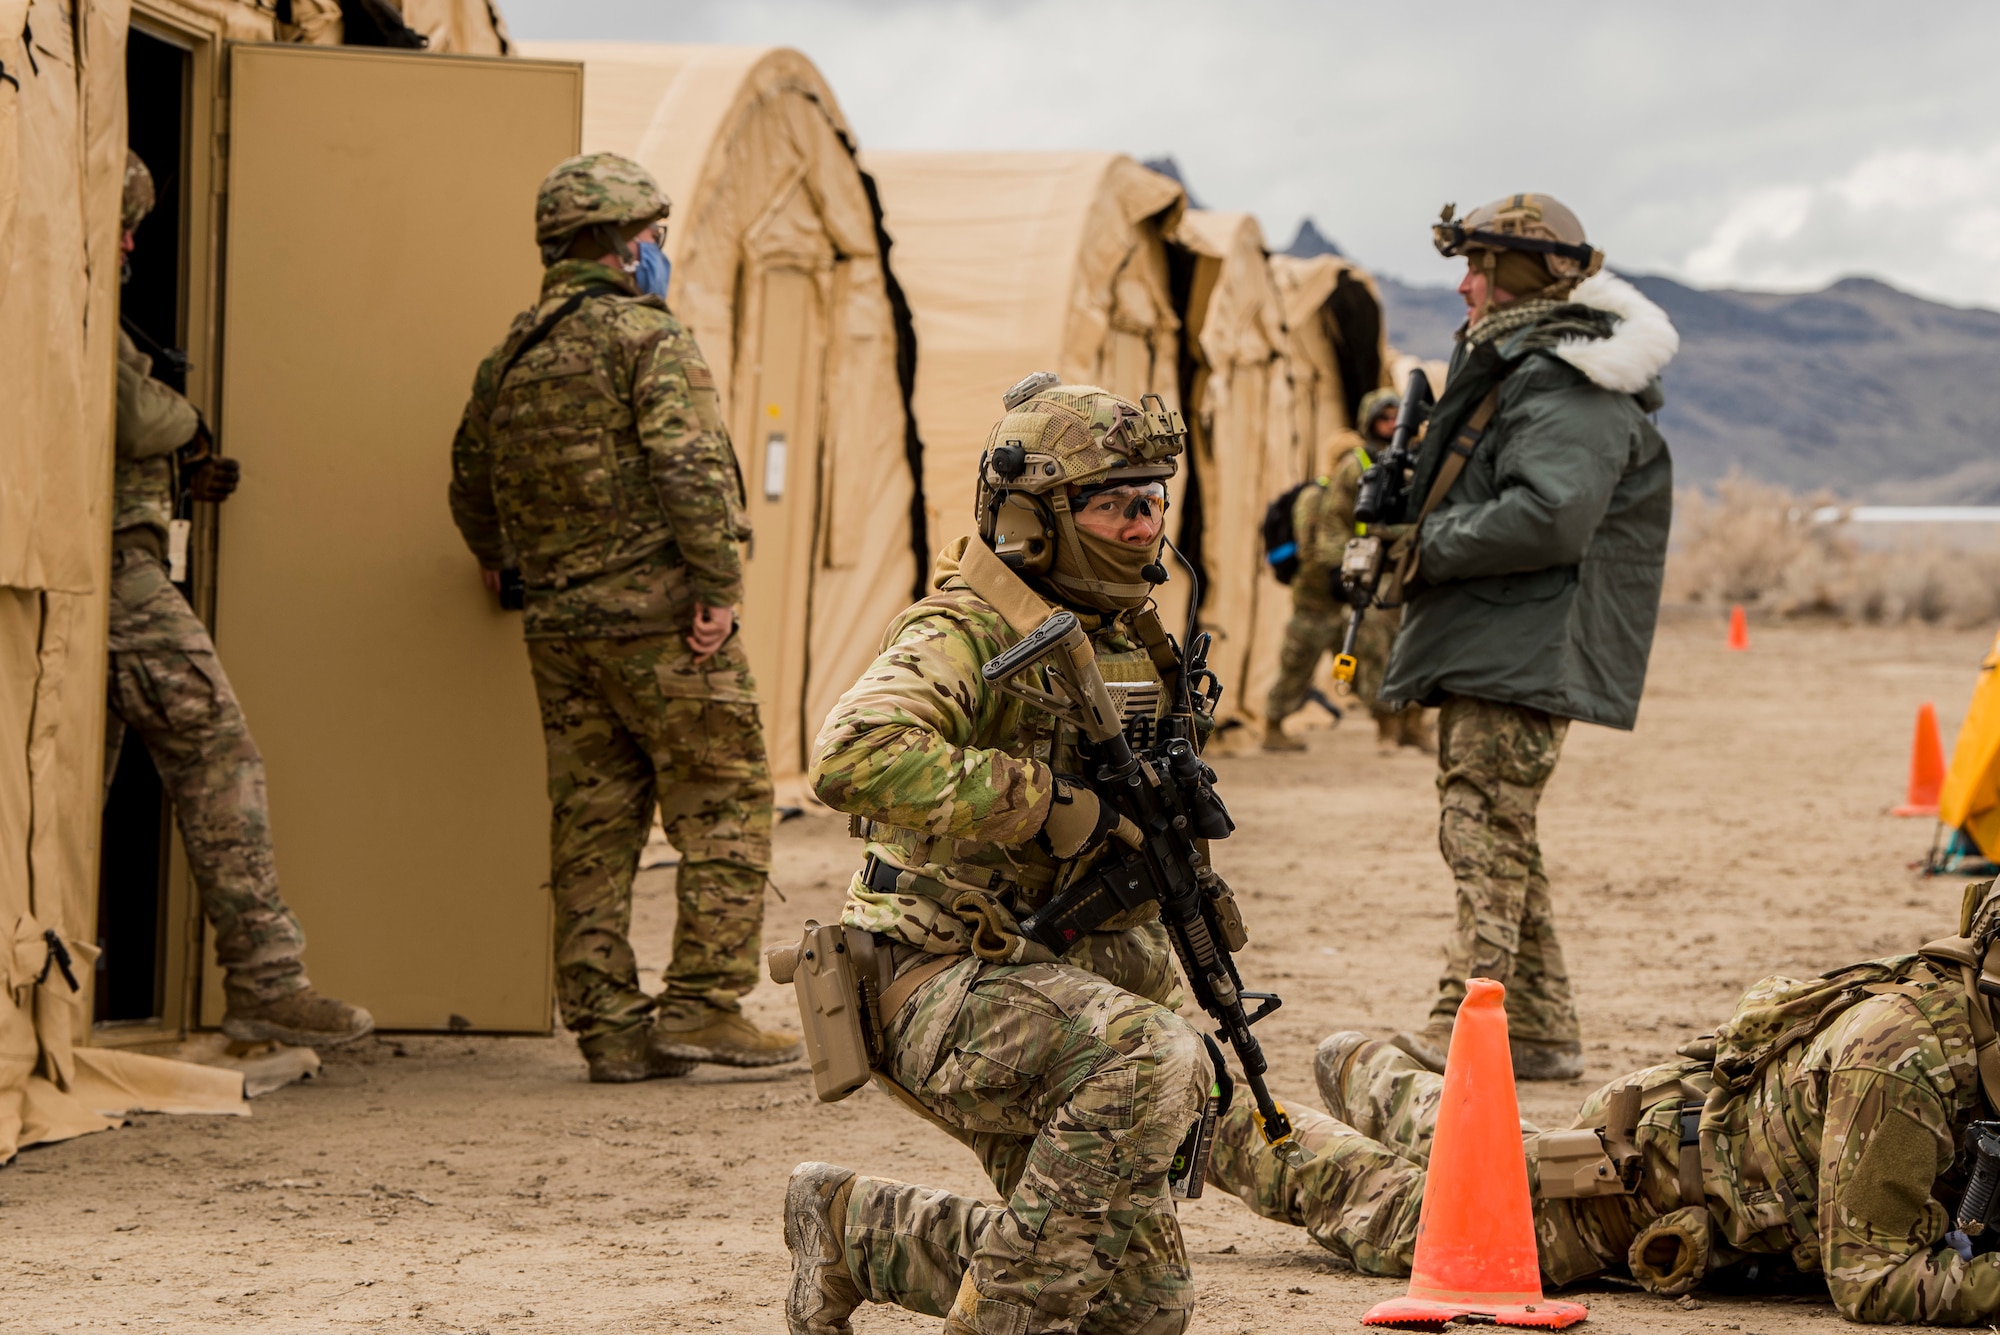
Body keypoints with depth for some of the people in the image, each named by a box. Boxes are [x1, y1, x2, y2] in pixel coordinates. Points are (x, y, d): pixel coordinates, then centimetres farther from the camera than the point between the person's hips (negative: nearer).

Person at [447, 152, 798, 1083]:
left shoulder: (508, 358, 14)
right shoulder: (648, 338, -8)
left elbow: (471, 484, 25)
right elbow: (690, 466, -20)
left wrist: (501, 562, 43)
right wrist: (719, 587, -19)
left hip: (558, 626, 7)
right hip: (658, 615, -7)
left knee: (592, 825, 9)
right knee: (723, 807, 1)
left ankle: (607, 1025, 9)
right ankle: (703, 1004, -4)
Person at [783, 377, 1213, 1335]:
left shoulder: (1124, 644, 12)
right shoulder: (963, 637, -15)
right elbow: (851, 758, -34)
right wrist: (1039, 800, -30)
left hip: (1063, 985, 9)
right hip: (943, 982, -8)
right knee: (1149, 1058, -37)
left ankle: (856, 1229, 21)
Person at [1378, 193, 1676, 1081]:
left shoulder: (1566, 390, -15)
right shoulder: (1517, 368, 20)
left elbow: (1550, 515, -28)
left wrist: (1435, 547, -16)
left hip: (1523, 654, -11)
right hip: (1488, 649, 11)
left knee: (1487, 838, -14)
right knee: (1493, 840, 13)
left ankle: (1462, 1034, -17)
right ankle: (1540, 1033, 19)